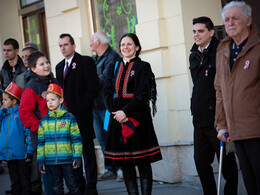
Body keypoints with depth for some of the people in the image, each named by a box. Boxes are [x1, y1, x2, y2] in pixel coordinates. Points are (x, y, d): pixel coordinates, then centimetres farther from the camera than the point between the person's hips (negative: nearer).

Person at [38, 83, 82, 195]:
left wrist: (77, 156, -7)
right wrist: (40, 160, 7)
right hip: (50, 160, 3)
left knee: (72, 186, 1)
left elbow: (76, 139, -1)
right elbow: (41, 142, 10)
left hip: (67, 160, -3)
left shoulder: (69, 118, -1)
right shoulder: (44, 121, 7)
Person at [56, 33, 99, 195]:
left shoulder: (86, 62, -3)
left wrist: (82, 106, -15)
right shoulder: (60, 66, 18)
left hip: (82, 114, -7)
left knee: (87, 149, -2)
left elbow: (93, 86, -11)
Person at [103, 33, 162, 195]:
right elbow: (107, 92, 8)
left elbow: (143, 95, -9)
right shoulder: (115, 67, 15)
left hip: (137, 118, -4)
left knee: (143, 161, -3)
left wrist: (125, 112, -16)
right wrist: (116, 112, -8)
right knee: (124, 161, 4)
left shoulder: (143, 67, 0)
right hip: (118, 119, 5)